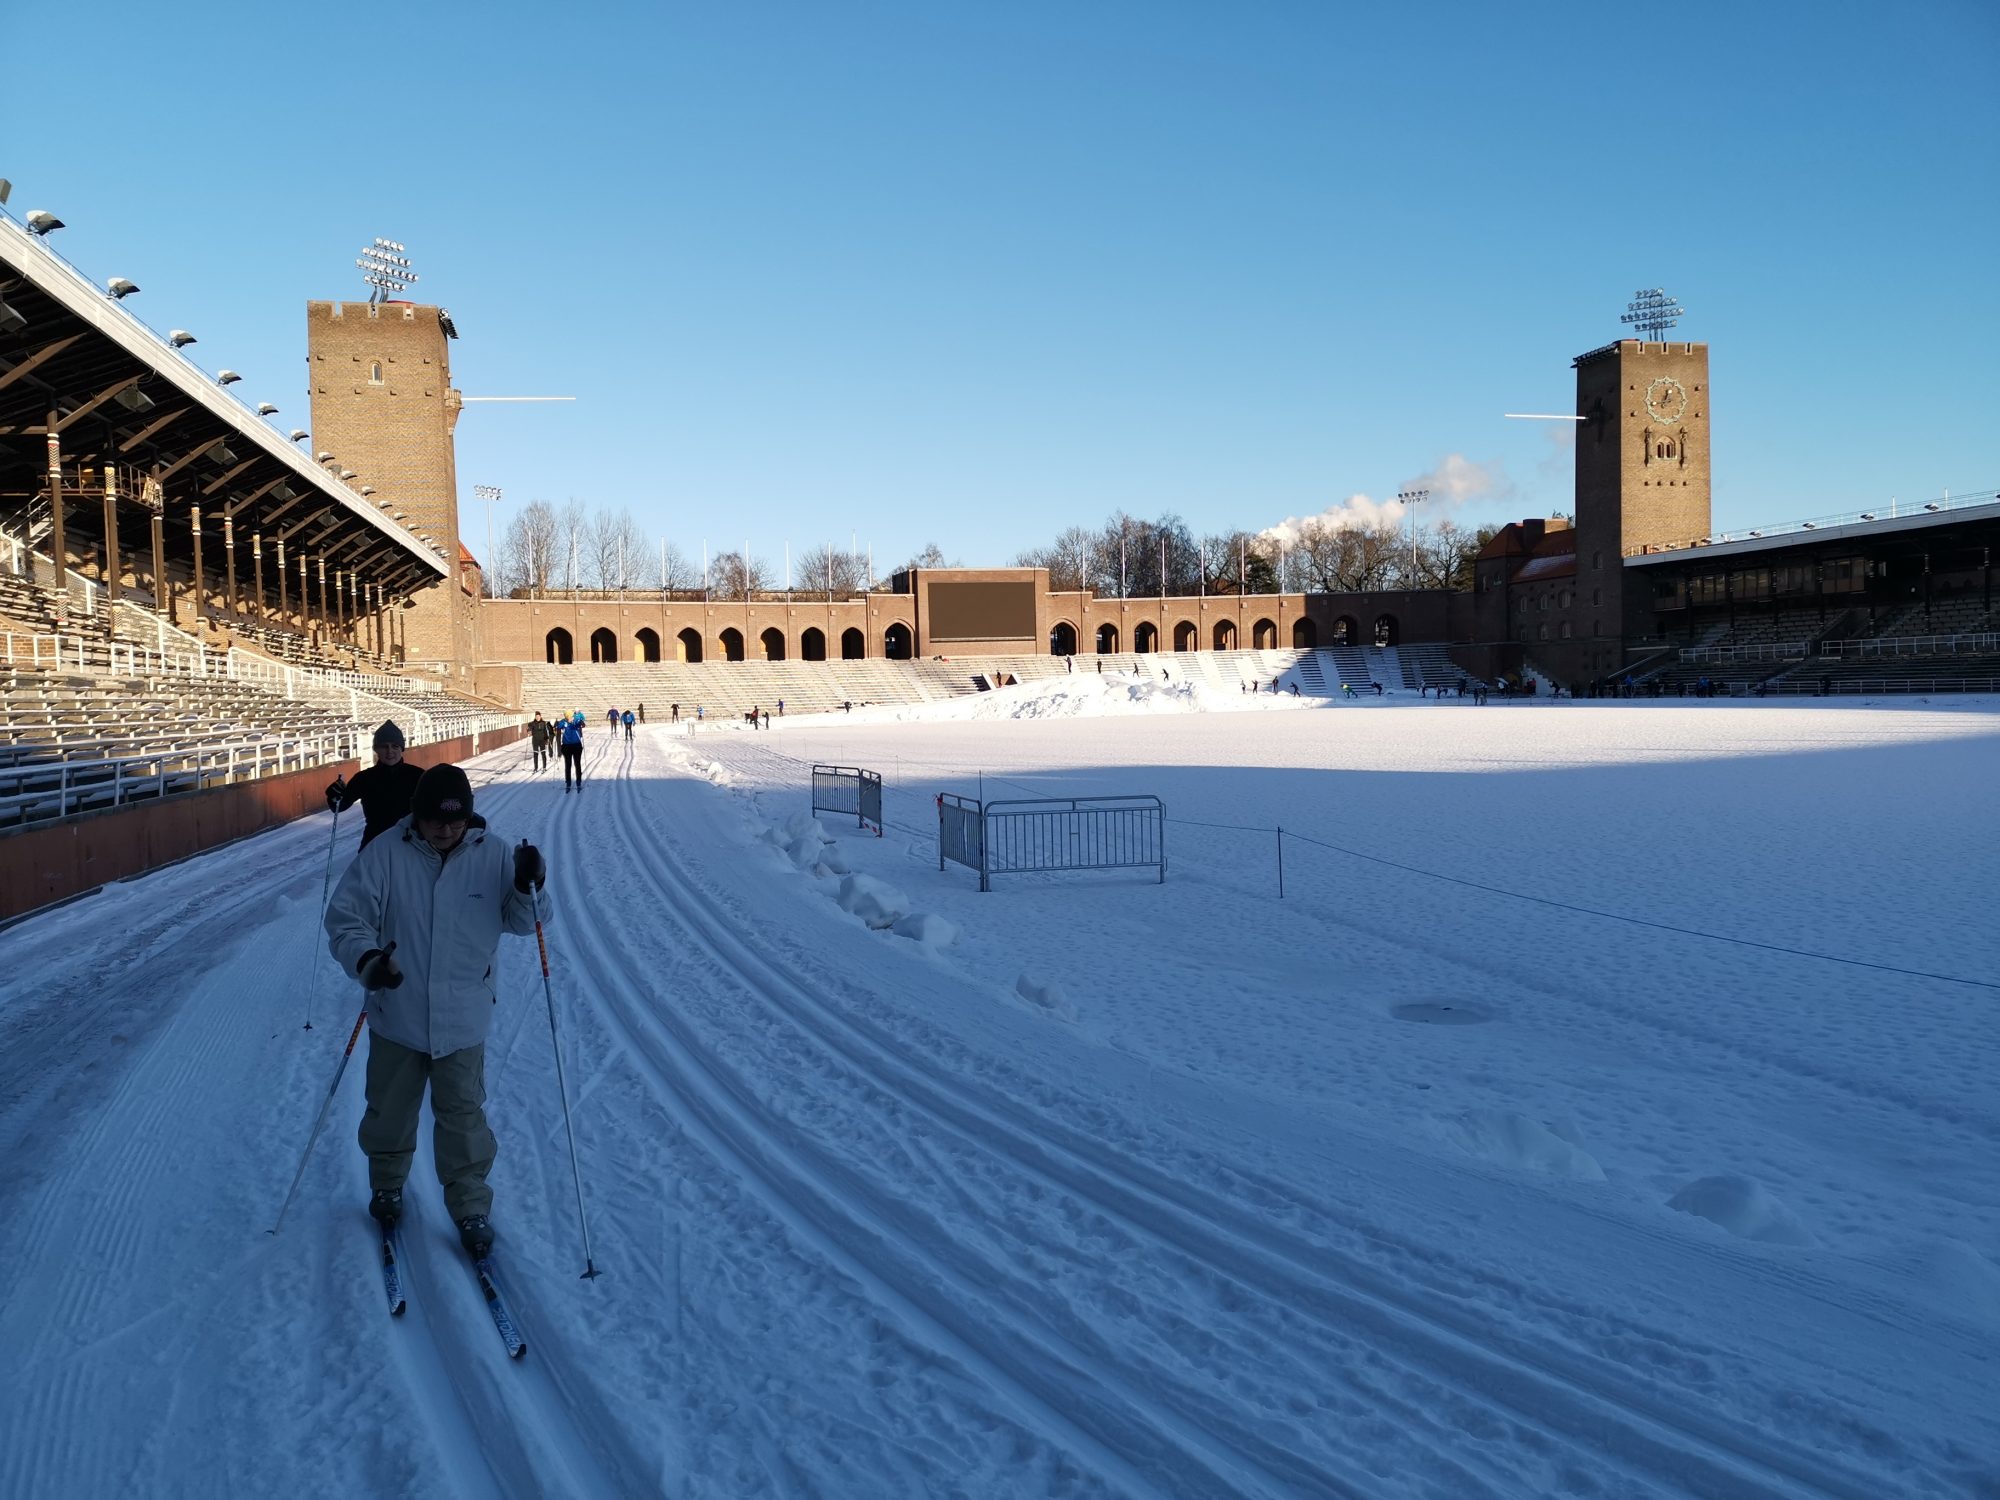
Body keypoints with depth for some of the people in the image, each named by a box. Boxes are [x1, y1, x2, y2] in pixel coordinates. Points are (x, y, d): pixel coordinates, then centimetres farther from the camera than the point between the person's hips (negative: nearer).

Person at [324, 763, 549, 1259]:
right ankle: (387, 1185, 45)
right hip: (396, 1017, 1)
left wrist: (529, 887, -21)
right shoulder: (386, 855, -12)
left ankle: (471, 1207, 23)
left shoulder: (493, 855, -8)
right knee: (389, 1111, 19)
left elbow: (522, 921, 0)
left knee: (462, 1116, 6)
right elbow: (345, 918, -9)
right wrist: (366, 959, -27)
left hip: (462, 1021, -1)